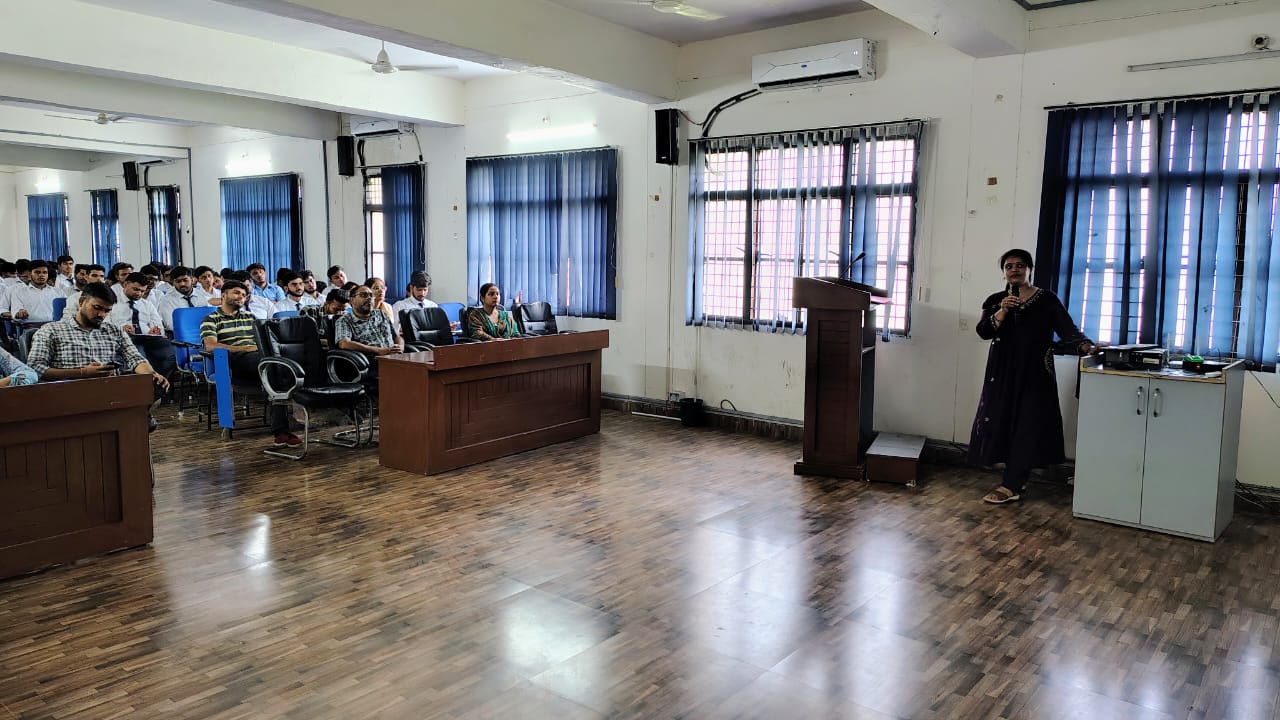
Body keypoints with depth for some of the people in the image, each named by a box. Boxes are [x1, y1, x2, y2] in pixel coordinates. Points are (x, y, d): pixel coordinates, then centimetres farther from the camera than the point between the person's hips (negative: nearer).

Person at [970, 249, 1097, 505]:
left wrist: (1086, 346, -25)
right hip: (1003, 372, 3)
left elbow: (1067, 329, -7)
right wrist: (1003, 311, -18)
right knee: (1002, 422, 2)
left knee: (1027, 426, -8)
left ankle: (1011, 486, -8)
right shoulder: (995, 300, 8)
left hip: (1034, 372, -3)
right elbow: (983, 332, -4)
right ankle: (1017, 480, 16)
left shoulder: (1047, 300, 1)